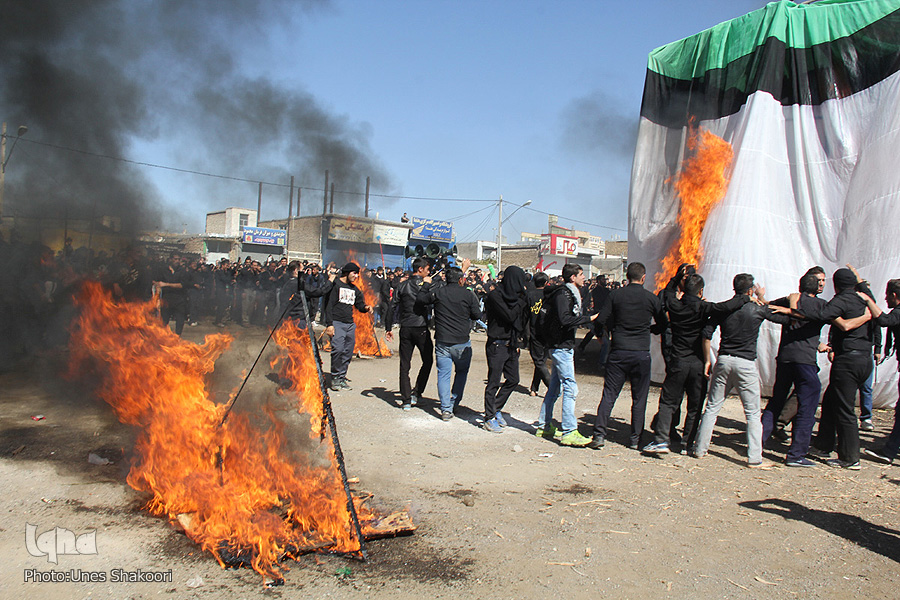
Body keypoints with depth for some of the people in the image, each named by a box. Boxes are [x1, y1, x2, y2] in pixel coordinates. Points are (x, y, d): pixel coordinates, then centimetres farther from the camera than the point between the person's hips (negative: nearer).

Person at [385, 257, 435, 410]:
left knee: (404, 366, 7)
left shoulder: (402, 286, 6)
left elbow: (392, 308, 3)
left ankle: (406, 400, 6)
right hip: (421, 329, -4)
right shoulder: (426, 285, -6)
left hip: (405, 329, 4)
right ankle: (416, 393, 7)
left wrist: (388, 328, 9)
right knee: (427, 361, 14)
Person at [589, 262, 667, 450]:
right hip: (642, 353, 0)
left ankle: (599, 434, 1)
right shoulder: (652, 298, -1)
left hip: (618, 352, 0)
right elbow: (662, 325, 7)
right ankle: (635, 439, 14)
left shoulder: (615, 295, -2)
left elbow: (601, 320, -4)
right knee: (639, 398, 9)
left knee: (608, 395, 5)